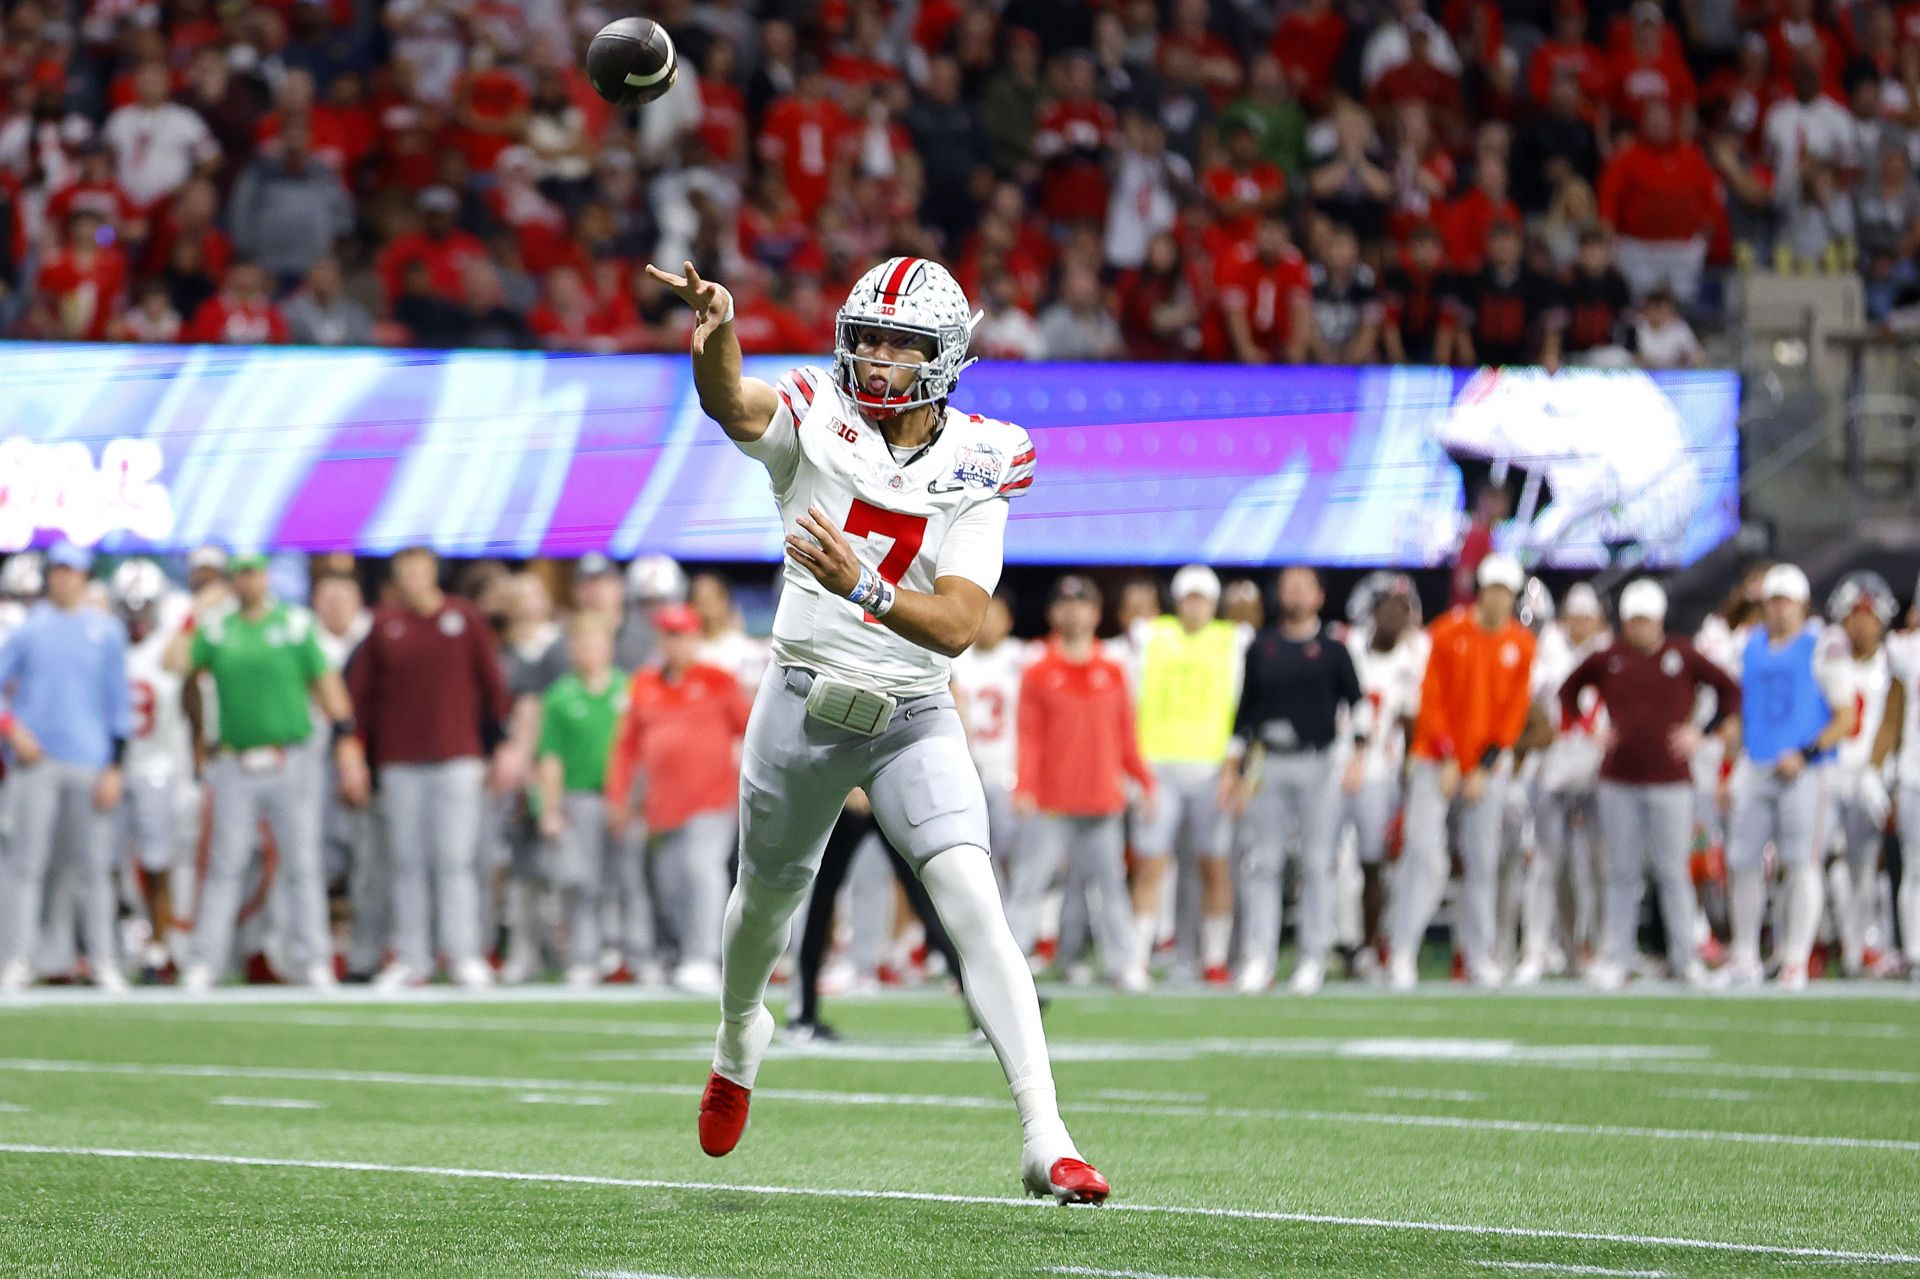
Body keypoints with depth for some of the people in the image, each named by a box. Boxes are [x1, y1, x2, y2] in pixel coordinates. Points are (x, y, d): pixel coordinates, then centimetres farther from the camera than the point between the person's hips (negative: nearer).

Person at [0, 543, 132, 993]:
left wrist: (115, 768, 1)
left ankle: (103, 960, 7)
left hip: (89, 762, 1)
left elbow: (118, 703, 8)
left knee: (95, 864, 1)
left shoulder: (106, 630, 8)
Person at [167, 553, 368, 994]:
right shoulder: (216, 630, 9)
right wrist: (192, 616, 3)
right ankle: (205, 962, 0)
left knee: (303, 866, 0)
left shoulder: (295, 623, 5)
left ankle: (318, 961, 4)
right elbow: (176, 662, 0)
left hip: (289, 766, -1)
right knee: (225, 867, -1)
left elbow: (325, 681, 3)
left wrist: (347, 740, -3)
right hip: (236, 768, 1)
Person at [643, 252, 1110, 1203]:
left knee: (974, 902, -18)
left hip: (915, 714, -1)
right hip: (803, 701, 1)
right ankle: (740, 1036, 55)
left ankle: (1045, 1138, -22)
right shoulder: (816, 421, -8)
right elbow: (734, 406, -32)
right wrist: (716, 334, -54)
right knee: (767, 898, 21)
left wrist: (863, 587, -36)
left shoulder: (977, 466, -7)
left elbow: (958, 625, -18)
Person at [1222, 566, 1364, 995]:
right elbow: (1246, 708, 13)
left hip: (1317, 763, -2)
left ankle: (1314, 959, 5)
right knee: (1263, 863, -1)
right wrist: (1231, 768, 10)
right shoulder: (1262, 647, 10)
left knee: (1316, 863, 0)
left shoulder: (1332, 649, 5)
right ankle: (1258, 958, 0)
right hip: (1268, 766, 2)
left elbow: (1356, 700, 6)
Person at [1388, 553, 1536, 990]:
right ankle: (1404, 951, -11)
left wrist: (1485, 769, -4)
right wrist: (1446, 759, -10)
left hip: (1487, 766, 3)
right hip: (1437, 760, -3)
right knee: (1424, 852, -11)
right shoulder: (1449, 633, -5)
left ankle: (1478, 953, 13)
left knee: (1483, 860, 5)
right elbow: (1432, 699, -5)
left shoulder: (1521, 644, 2)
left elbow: (1515, 709, 2)